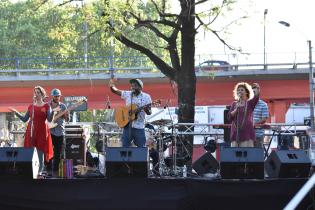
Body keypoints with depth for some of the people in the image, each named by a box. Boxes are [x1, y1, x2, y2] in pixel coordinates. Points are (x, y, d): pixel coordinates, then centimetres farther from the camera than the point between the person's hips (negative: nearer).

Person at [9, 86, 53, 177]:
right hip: (31, 131, 3)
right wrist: (15, 112, 8)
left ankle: (40, 171, 0)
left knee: (40, 151, -4)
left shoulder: (46, 106, 4)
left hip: (42, 131, -3)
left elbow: (50, 119, -5)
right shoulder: (31, 106, 13)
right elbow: (24, 119, 13)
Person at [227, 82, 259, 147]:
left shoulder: (250, 103, 6)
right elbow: (229, 117, 5)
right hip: (236, 132, 3)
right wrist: (236, 109, -11)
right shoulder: (234, 104, 14)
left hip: (247, 131, -3)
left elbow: (256, 98, -16)